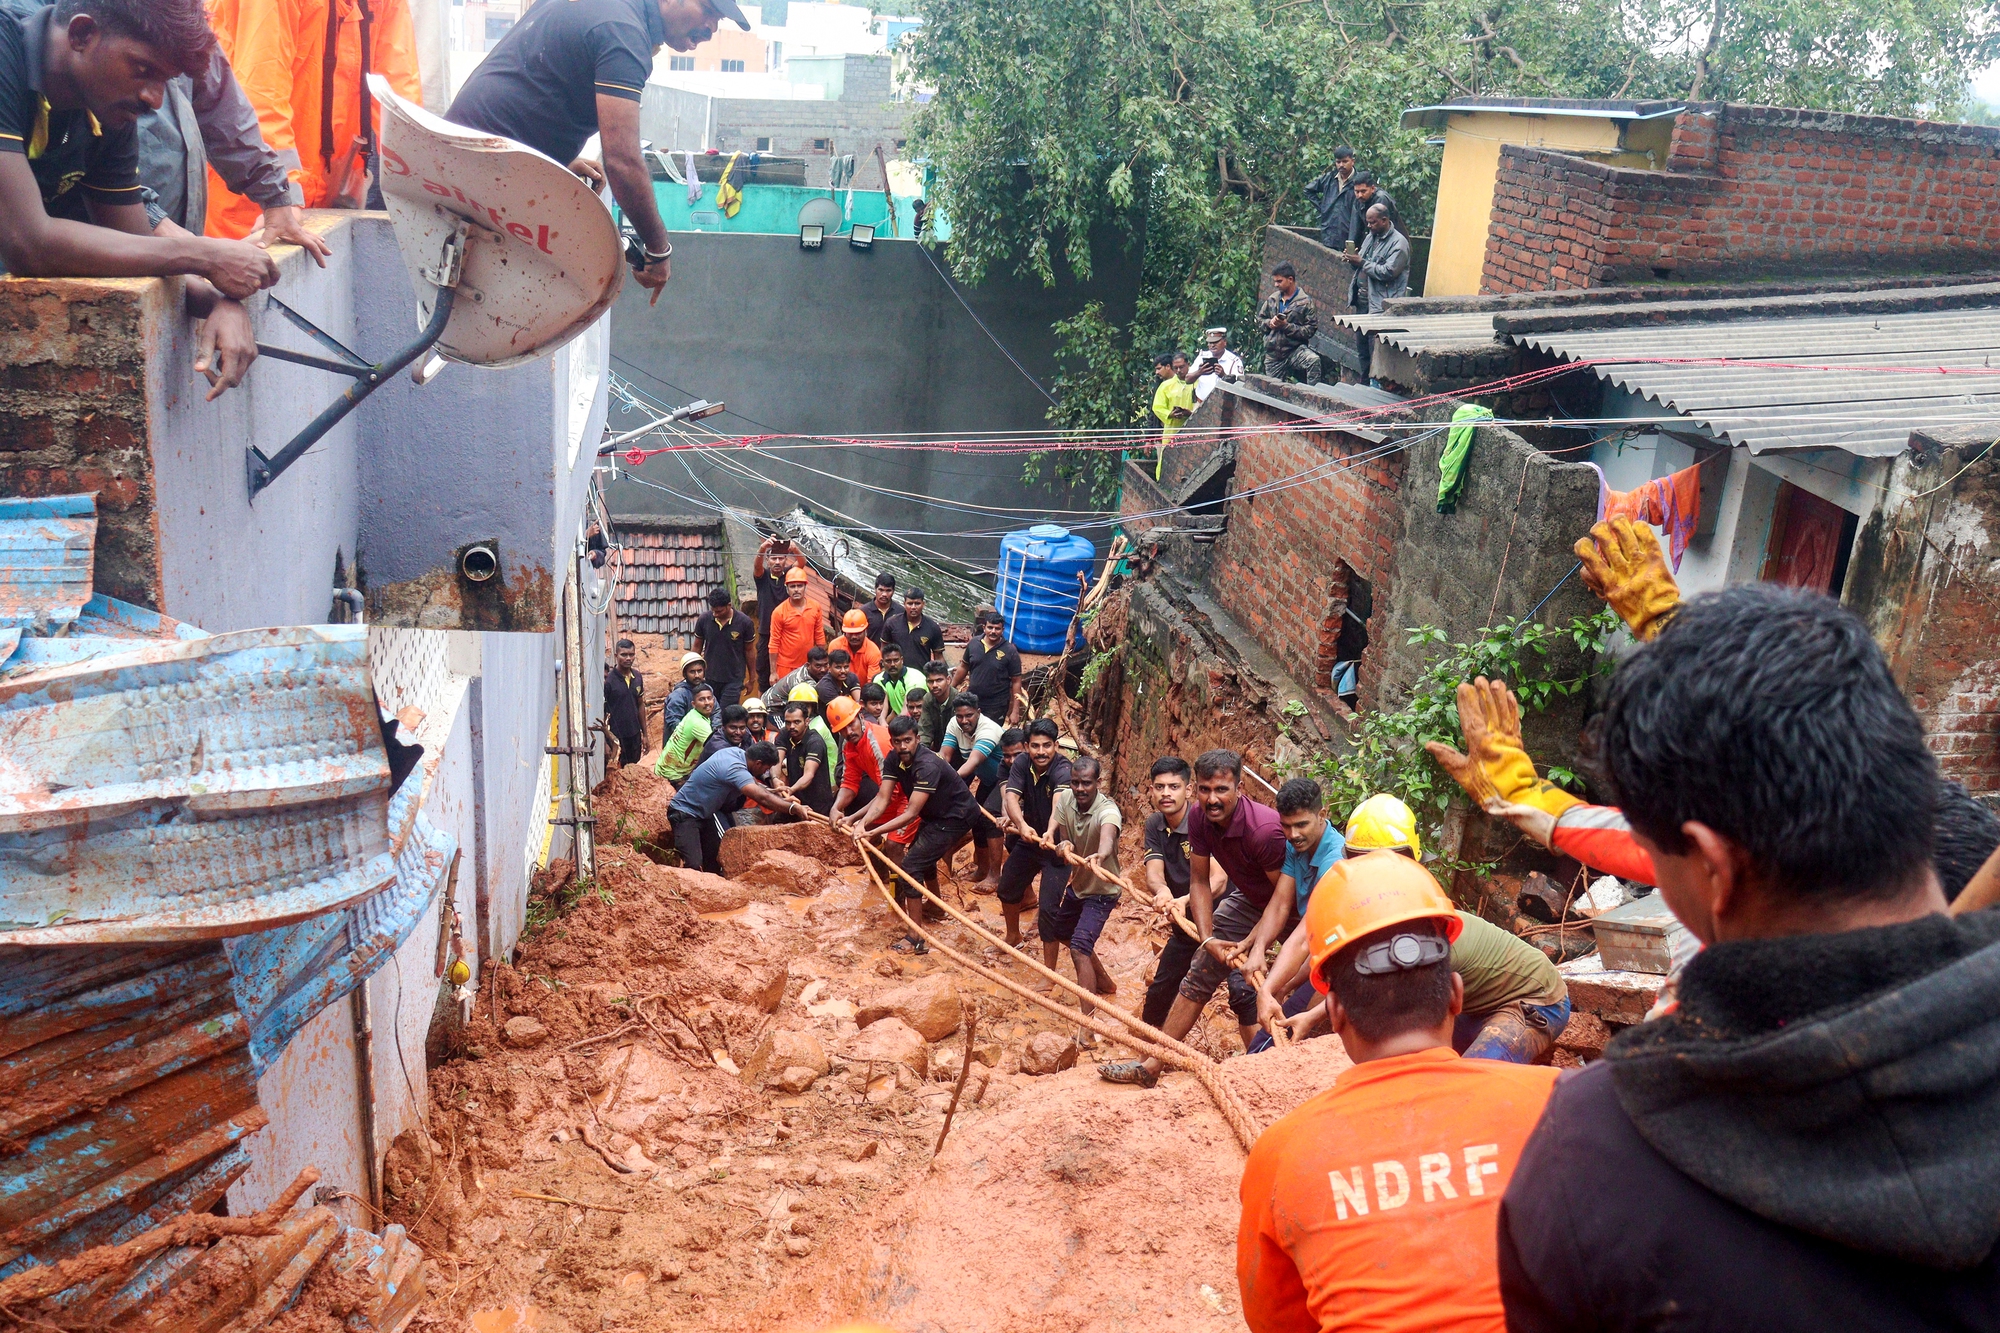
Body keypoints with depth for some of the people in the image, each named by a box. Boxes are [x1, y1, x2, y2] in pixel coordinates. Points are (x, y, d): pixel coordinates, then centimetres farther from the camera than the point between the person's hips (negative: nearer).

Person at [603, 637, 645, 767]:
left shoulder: (637, 677, 5)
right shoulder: (608, 680, -13)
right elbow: (601, 711, -12)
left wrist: (644, 734, 14)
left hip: (634, 735, 6)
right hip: (616, 735, -5)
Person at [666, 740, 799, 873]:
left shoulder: (737, 752, -4)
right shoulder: (734, 768, -31)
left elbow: (753, 783, 12)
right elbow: (762, 798, -40)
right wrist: (794, 808, -40)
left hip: (703, 814, 10)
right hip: (684, 813, -10)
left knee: (713, 862, 9)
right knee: (694, 866, -22)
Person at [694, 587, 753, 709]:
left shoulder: (745, 622, -12)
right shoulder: (704, 620, -6)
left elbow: (748, 651, -1)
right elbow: (697, 647, 7)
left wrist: (751, 678, 5)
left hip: (733, 680, -3)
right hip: (709, 678, 3)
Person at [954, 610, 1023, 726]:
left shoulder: (1010, 652, -11)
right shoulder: (973, 644, -1)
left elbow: (1016, 682, -9)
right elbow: (964, 667, 13)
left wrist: (1015, 711, -12)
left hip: (996, 708, -4)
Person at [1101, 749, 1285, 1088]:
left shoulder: (1264, 829, -35)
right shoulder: (1201, 821, -14)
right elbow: (1199, 882, -5)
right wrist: (1208, 939, -16)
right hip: (1248, 900, 6)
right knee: (1199, 973, 4)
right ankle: (1150, 1066, 9)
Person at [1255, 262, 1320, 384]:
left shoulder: (1305, 301, -5)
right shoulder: (1272, 299, 7)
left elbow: (1310, 330, -10)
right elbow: (1259, 319, 18)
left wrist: (1287, 326, -18)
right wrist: (1269, 323, -6)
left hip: (1295, 348, -4)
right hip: (1273, 355, 5)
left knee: (1313, 360, -34)